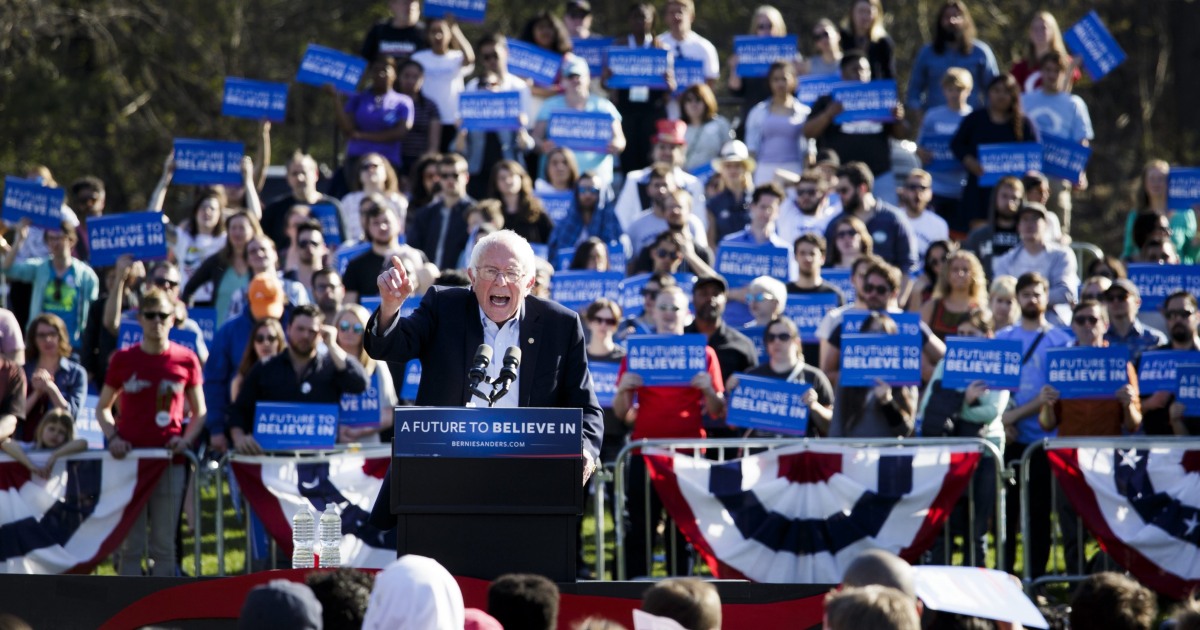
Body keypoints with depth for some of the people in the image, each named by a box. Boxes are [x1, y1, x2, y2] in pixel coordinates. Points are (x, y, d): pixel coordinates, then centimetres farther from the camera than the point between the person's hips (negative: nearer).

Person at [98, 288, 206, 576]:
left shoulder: (186, 360, 3)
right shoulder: (123, 359, 4)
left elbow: (200, 412, 11)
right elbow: (103, 408, 13)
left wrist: (186, 439, -7)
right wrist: (112, 437, -5)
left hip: (170, 461, 0)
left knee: (164, 545, 4)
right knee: (130, 544, 0)